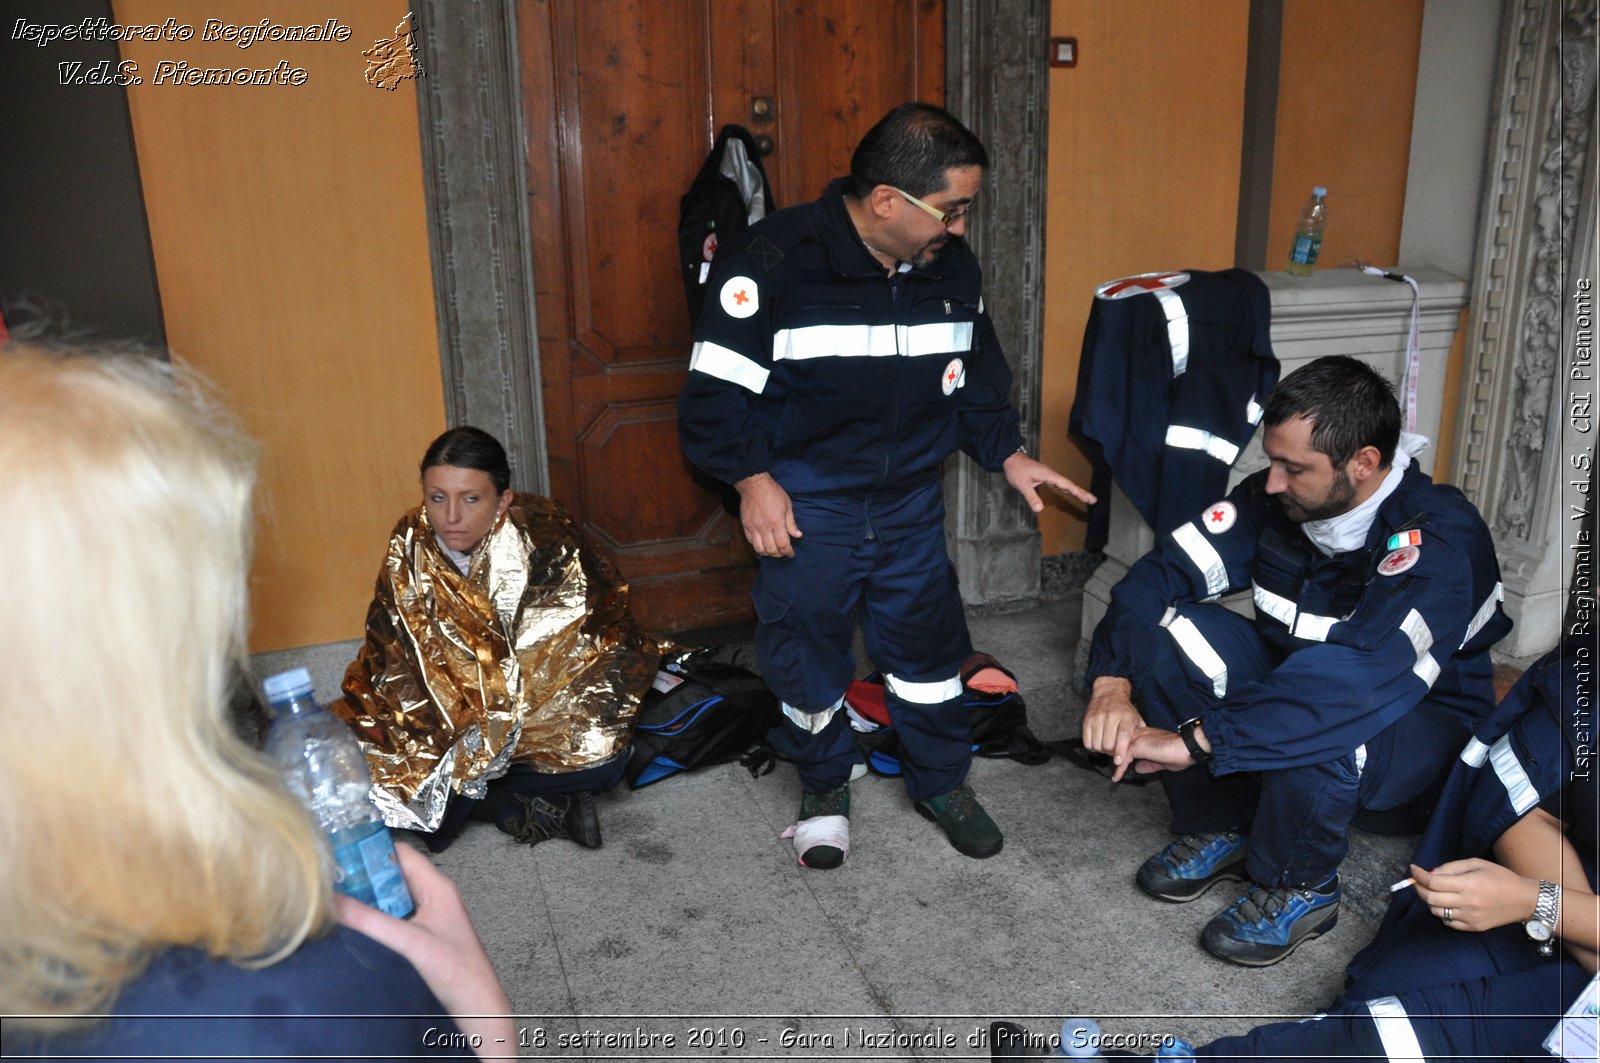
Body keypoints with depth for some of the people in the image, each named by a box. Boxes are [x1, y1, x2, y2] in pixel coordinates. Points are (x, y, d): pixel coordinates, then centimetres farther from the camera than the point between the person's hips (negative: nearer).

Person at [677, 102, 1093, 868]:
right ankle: (824, 788, 33)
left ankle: (942, 782, 36)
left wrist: (1008, 456, 5)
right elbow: (715, 389, -15)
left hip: (911, 498, 4)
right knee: (807, 651, 8)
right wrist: (752, 480, -19)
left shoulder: (951, 265, 0)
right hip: (807, 506, -4)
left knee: (929, 639, 14)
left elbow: (976, 375, 13)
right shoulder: (774, 260, -18)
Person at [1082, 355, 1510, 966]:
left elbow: (1365, 680, -43)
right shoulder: (1276, 498, -13)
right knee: (1170, 630, -19)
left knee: (1320, 724, -40)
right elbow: (1164, 571, -14)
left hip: (1420, 727, -5)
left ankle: (1298, 888, -9)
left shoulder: (1440, 538, -29)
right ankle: (1221, 828, -1)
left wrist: (1196, 740, -47)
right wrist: (1113, 684, -30)